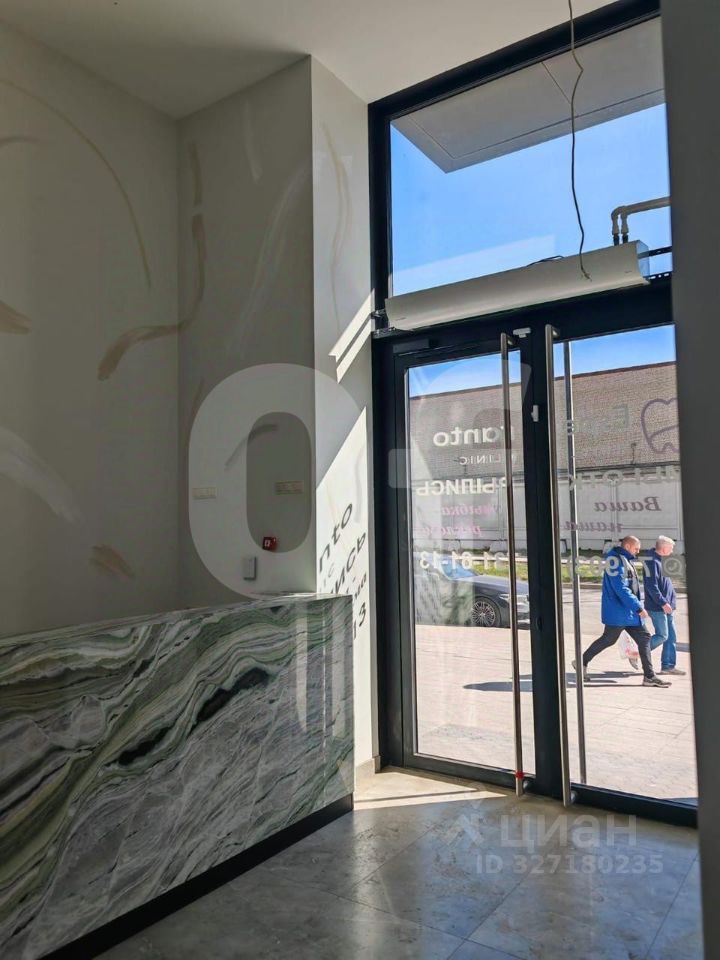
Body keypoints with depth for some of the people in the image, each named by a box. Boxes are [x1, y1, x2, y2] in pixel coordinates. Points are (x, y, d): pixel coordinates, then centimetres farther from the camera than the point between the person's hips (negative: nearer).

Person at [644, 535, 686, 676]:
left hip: (665, 606, 10)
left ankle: (668, 665, 17)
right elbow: (652, 586, -24)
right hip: (657, 607, -10)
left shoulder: (660, 561, 14)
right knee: (662, 635, -6)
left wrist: (669, 602, 18)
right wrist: (663, 603, -23)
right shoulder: (652, 562, -18)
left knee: (671, 636, 10)